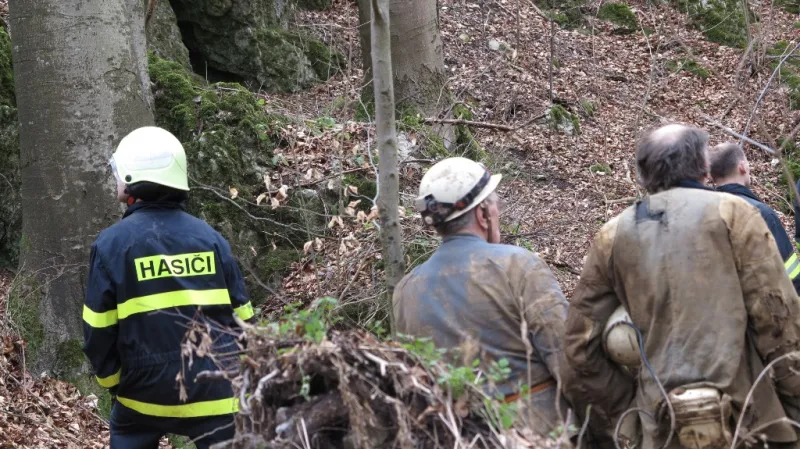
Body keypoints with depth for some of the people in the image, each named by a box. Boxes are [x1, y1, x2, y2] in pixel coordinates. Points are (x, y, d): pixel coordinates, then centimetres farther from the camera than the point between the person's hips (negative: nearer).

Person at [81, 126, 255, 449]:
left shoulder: (112, 243, -6)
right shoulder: (209, 237, 1)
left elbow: (99, 329, -4)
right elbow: (242, 318, 5)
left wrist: (112, 381, 12)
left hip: (146, 391, -1)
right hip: (216, 393, 1)